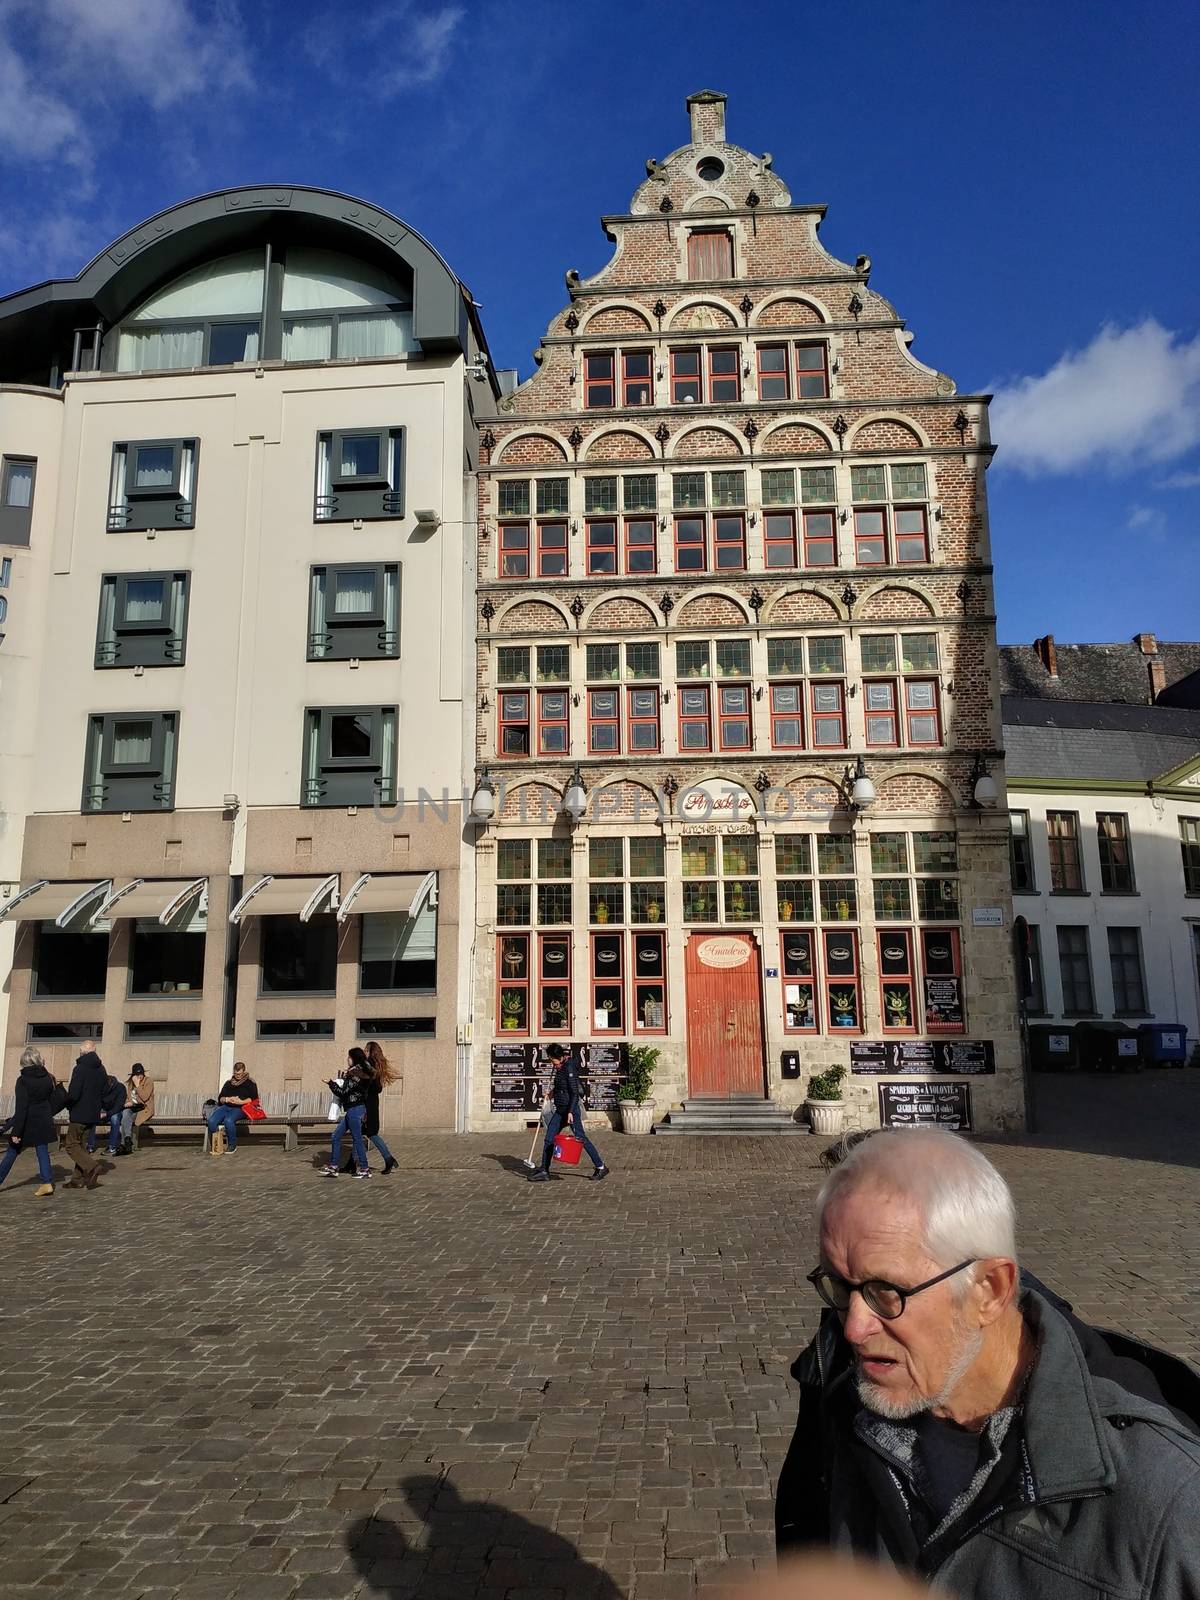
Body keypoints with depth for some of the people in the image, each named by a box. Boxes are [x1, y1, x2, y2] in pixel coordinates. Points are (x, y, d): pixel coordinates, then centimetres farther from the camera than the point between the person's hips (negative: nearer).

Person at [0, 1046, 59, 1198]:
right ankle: (47, 1182, -2)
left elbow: (21, 1108, -16)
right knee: (42, 1151, 6)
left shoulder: (23, 1080, -13)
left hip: (27, 1122, -4)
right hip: (44, 1121, 4)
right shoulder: (48, 1078, 2)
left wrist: (16, 1131, -15)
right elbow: (52, 1101, 9)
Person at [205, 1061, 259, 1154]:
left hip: (240, 1108, -4)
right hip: (226, 1107, 4)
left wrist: (241, 1102, -14)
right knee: (211, 1121, -26)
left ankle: (233, 1145, -17)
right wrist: (227, 1099, -5)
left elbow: (254, 1098, -1)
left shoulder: (250, 1083, 9)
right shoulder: (228, 1083, 22)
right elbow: (220, 1098, 17)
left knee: (228, 1120, -36)